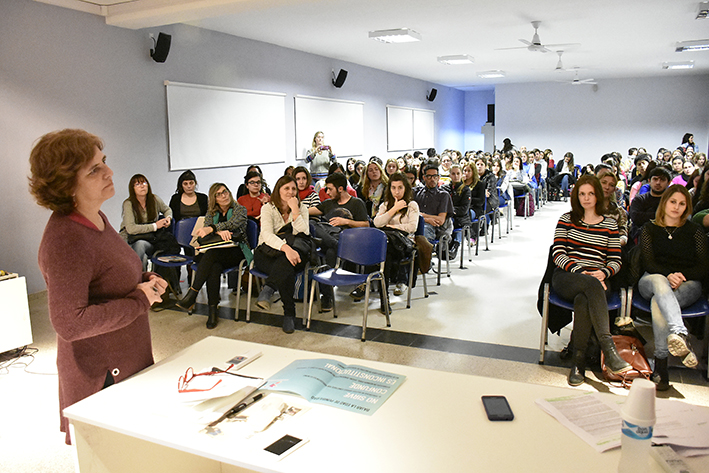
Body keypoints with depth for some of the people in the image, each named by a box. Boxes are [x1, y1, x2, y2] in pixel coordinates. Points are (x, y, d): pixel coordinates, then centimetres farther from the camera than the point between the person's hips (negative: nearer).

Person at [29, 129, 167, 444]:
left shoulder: (95, 218, 5)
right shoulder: (65, 240, -25)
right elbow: (70, 324, -27)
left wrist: (144, 280, 2)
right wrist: (139, 300, -21)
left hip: (128, 360, 9)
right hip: (102, 376, -9)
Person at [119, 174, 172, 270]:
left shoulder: (155, 200, 3)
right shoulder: (128, 203, -9)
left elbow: (167, 209, 27)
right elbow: (130, 229, -19)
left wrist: (168, 218, 2)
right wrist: (155, 226, -16)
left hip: (150, 242, 2)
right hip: (130, 241, -2)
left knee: (140, 244, -36)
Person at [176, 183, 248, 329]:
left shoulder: (240, 210, 6)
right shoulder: (211, 212, 19)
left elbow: (231, 224, -13)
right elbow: (206, 228, 1)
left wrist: (211, 229, -28)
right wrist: (219, 231, -21)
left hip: (236, 250, -3)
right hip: (216, 251, 3)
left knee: (211, 253, -35)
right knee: (214, 267, -34)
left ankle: (192, 294, -38)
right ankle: (213, 310, -35)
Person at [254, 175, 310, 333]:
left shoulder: (302, 208, 7)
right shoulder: (268, 208, 1)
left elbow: (304, 235, -8)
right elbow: (267, 234, -18)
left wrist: (295, 211, -17)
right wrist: (286, 248, -36)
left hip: (292, 253, 1)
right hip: (268, 253, -1)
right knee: (286, 268, -35)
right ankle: (289, 313, -33)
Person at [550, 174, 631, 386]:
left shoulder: (609, 224, 17)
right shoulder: (566, 219, 13)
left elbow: (616, 260, 12)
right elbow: (558, 253, 2)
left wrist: (603, 273, -11)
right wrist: (580, 272, -14)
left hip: (597, 280, 1)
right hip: (566, 277, -1)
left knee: (583, 299, -37)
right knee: (591, 286, -38)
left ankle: (578, 360, -34)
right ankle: (608, 350, -45)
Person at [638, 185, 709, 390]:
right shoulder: (650, 228, 17)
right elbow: (648, 262, 3)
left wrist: (681, 276, -13)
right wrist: (668, 275, -17)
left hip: (688, 283, 0)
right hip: (653, 279, 0)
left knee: (658, 302, -37)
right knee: (659, 282, -41)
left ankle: (661, 365, -44)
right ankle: (680, 335, -66)